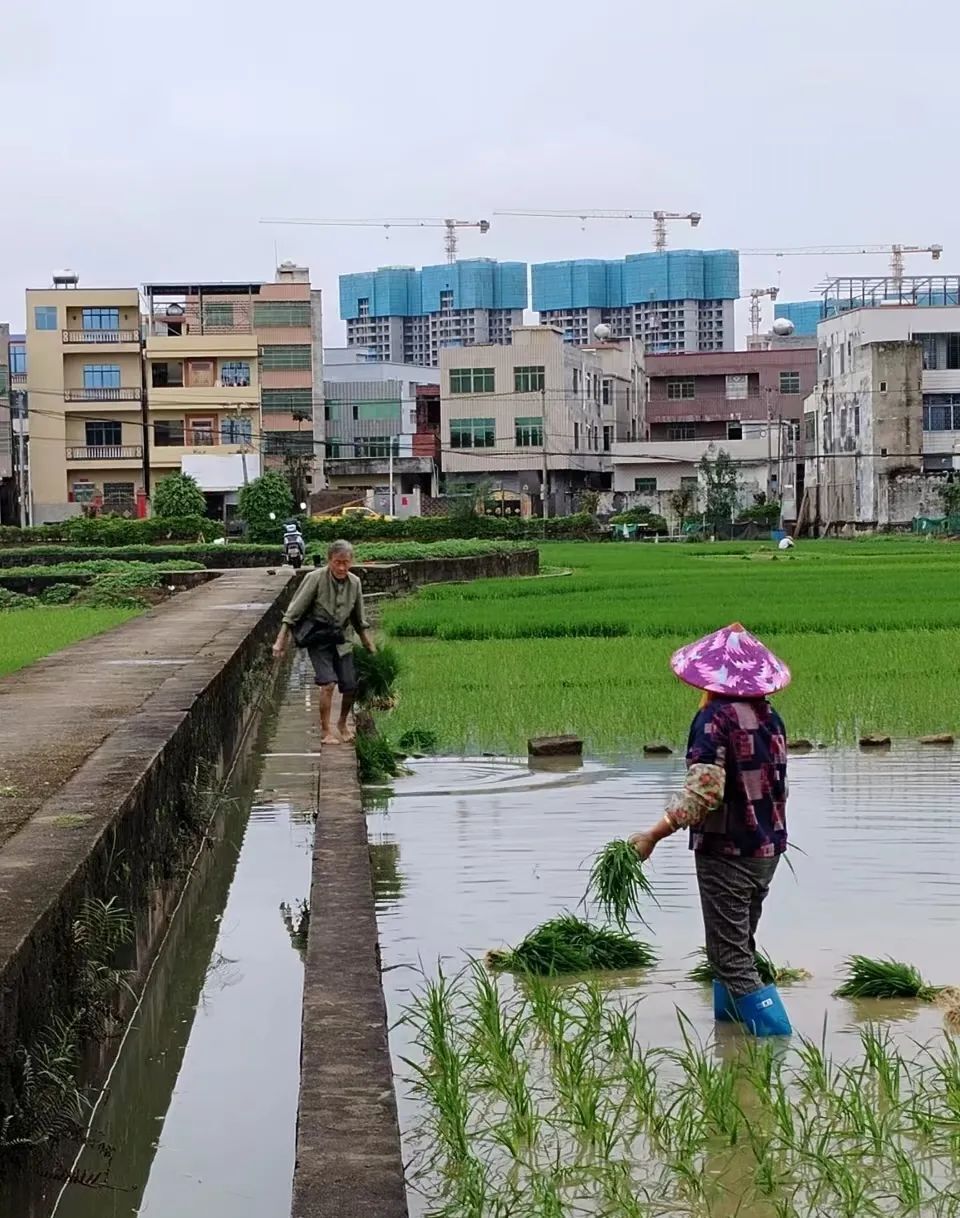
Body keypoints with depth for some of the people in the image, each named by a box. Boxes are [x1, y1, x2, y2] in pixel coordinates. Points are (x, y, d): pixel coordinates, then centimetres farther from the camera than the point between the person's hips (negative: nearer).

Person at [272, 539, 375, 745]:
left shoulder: (355, 583, -1)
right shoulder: (315, 579, -16)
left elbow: (360, 622, 14)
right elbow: (294, 612, -11)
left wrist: (371, 649, 17)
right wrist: (281, 641, -12)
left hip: (341, 640, 4)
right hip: (318, 640, -4)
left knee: (351, 686, 0)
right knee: (328, 683, -18)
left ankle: (343, 723, 27)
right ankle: (325, 731, -4)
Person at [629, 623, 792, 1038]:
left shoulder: (715, 717, -16)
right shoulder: (770, 717, 6)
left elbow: (704, 791, -25)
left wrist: (653, 835, -23)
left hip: (726, 852, -8)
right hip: (768, 850, 8)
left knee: (731, 956, -3)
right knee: (741, 943, 21)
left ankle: (775, 1034, -9)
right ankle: (728, 1015, 29)